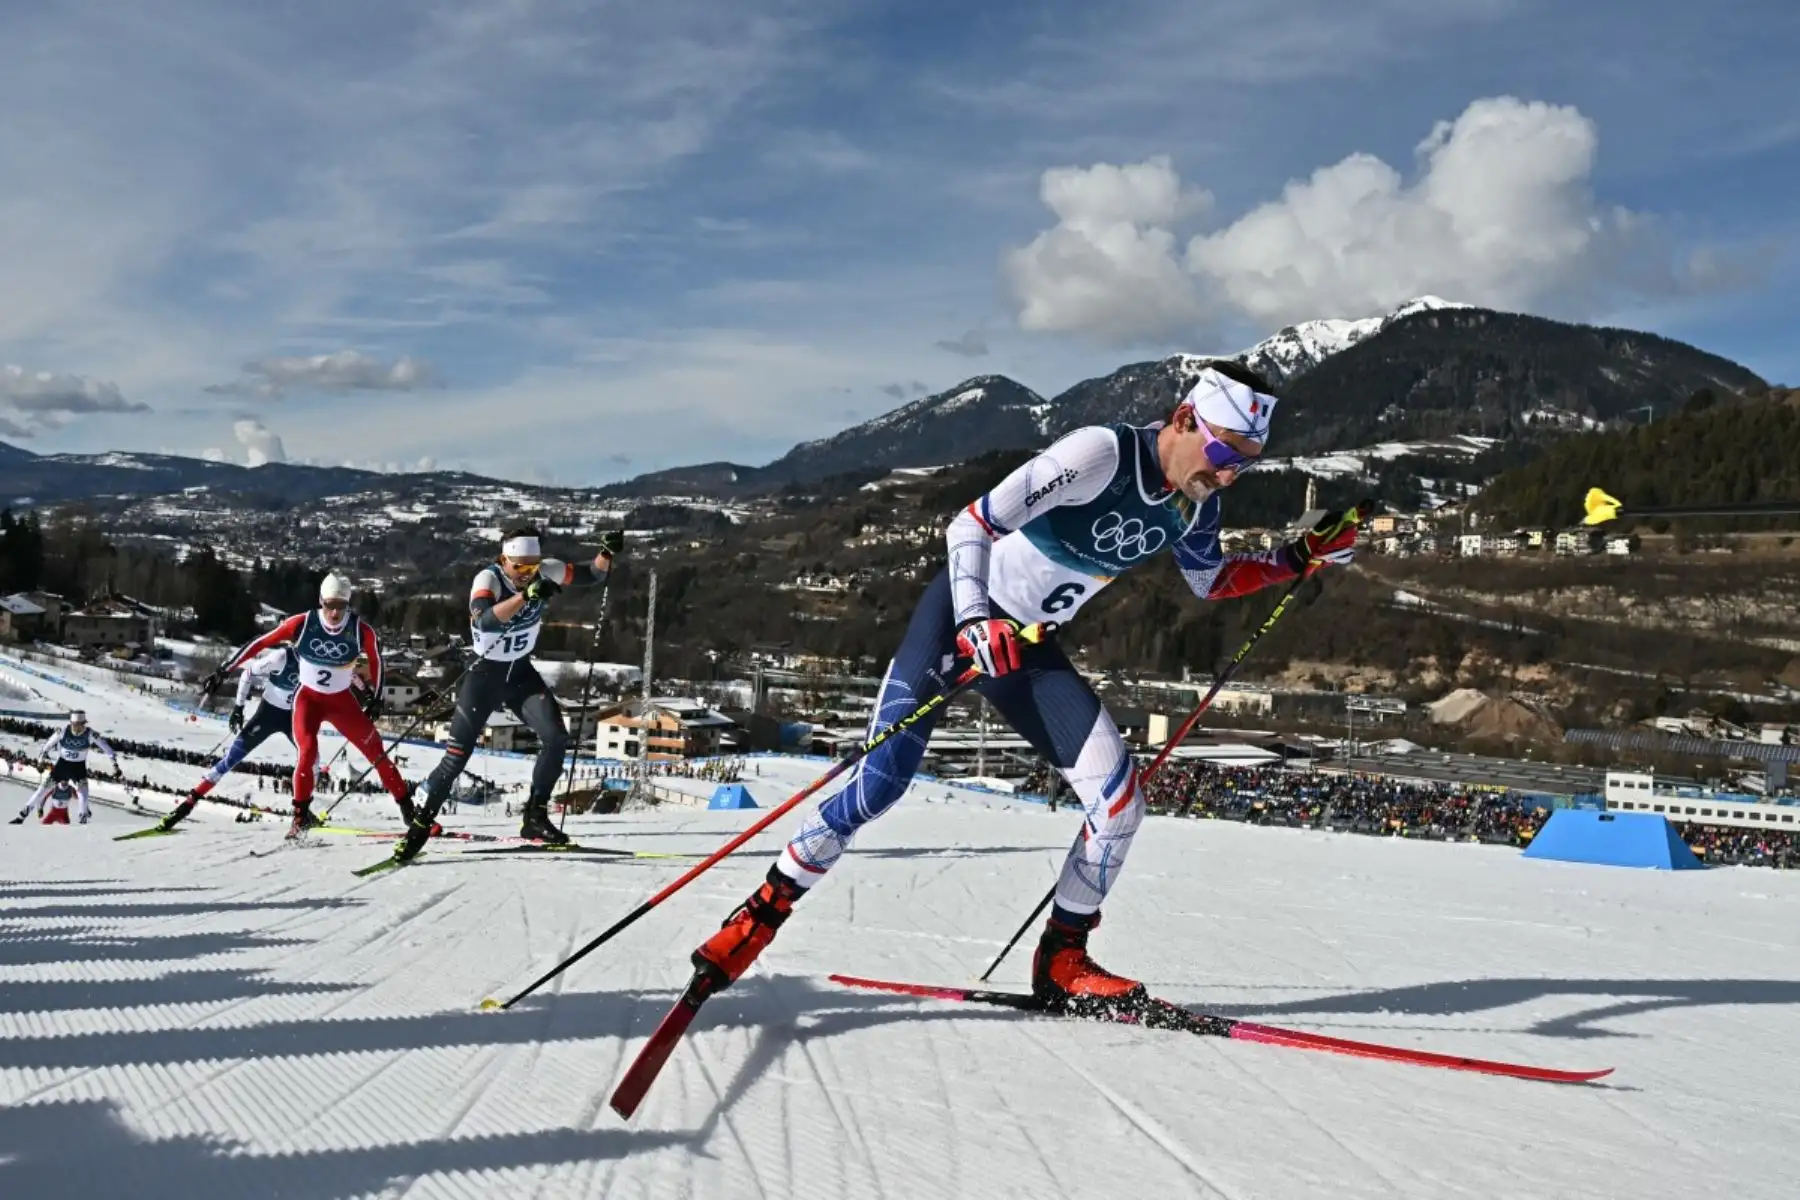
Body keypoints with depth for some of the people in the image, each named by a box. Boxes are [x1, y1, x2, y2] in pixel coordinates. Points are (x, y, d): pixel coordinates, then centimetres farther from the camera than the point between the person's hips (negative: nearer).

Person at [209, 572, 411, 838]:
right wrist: (225, 670, -12)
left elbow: (375, 659, 1)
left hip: (342, 701, 1)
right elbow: (259, 644, -13)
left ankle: (407, 808, 14)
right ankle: (301, 814, -4)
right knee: (307, 753, -22)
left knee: (376, 751, -2)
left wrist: (376, 698, 7)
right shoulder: (302, 624, -21)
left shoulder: (362, 631, -20)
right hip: (308, 698, -1)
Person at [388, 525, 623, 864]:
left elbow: (593, 574, -3)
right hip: (485, 673, -4)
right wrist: (526, 594, -54)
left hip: (521, 672, 4)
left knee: (556, 738, -13)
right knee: (458, 754, -7)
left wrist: (608, 552, -24)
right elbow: (486, 621, -45)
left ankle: (534, 817, 2)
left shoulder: (546, 571, -11)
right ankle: (422, 823, 10)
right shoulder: (488, 579, -25)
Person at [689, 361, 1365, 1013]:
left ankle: (1060, 959, 10)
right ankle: (767, 909, 9)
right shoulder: (1101, 452, -26)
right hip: (962, 615, -6)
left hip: (1028, 646, 6)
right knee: (878, 786, -13)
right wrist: (976, 622, -39)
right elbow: (970, 525, -25)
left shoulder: (1195, 501, -4)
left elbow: (1210, 582, 17)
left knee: (1119, 801, -7)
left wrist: (1300, 557, 4)